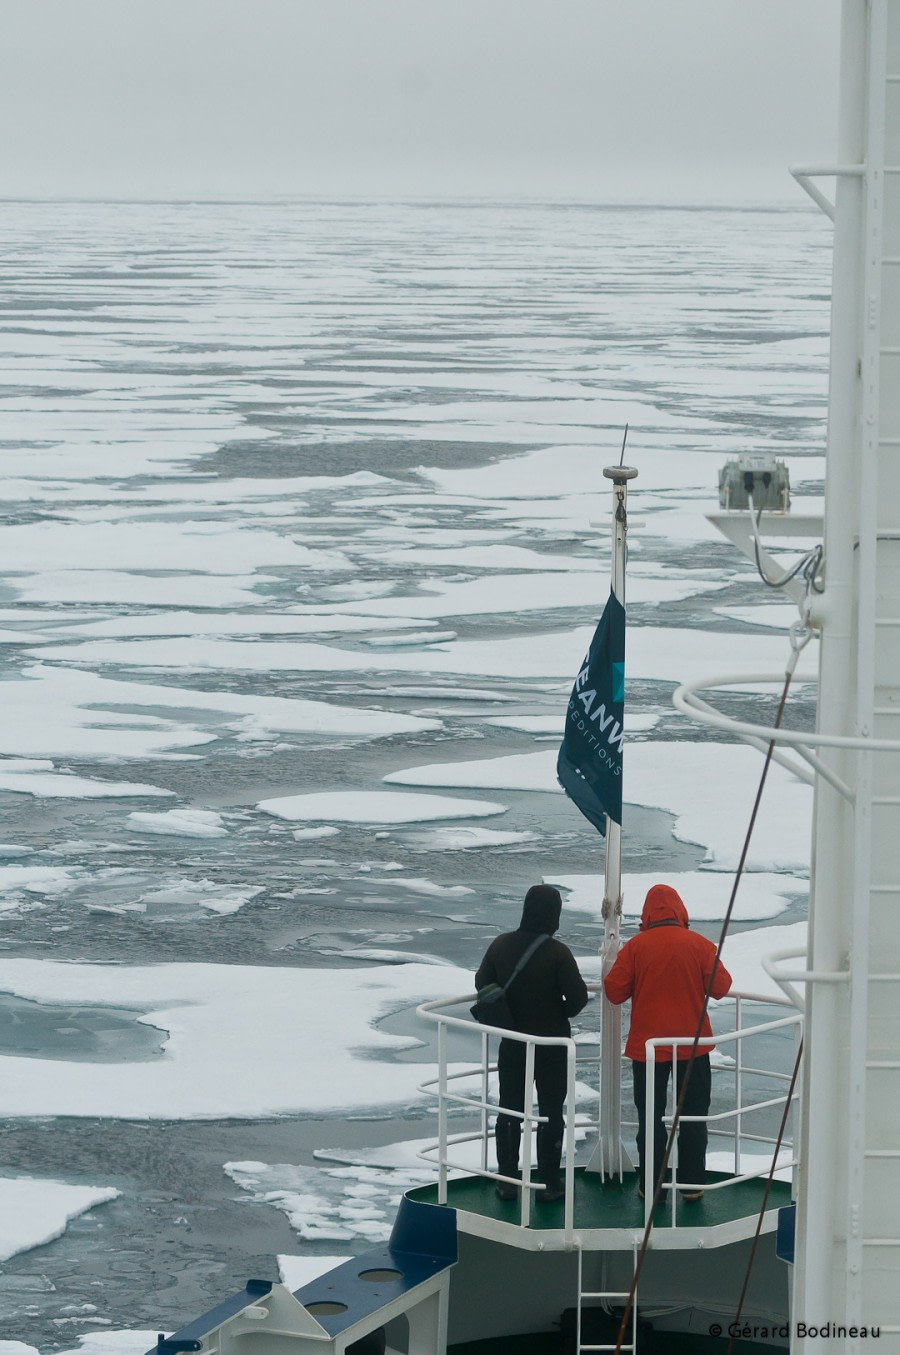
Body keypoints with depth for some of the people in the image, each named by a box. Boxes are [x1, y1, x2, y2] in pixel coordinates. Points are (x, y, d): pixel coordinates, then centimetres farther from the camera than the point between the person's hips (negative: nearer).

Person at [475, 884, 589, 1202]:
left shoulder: (501, 945, -6)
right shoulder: (557, 952, -19)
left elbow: (482, 983, 4)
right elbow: (578, 997, -17)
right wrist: (561, 1013, 4)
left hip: (512, 1041, 3)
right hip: (551, 1042, -3)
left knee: (509, 1110, 13)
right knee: (551, 1111, 7)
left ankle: (507, 1181, 16)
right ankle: (549, 1182, 10)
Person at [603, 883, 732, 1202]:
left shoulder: (635, 947, -7)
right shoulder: (699, 945, -6)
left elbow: (614, 992, -6)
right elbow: (720, 987, -3)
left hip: (647, 1045, 0)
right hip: (692, 1045, 0)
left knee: (650, 1115, 8)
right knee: (693, 1115, 9)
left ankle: (650, 1185, 9)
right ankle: (692, 1184, 10)